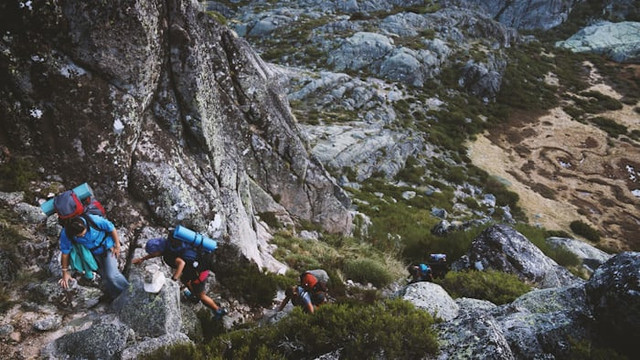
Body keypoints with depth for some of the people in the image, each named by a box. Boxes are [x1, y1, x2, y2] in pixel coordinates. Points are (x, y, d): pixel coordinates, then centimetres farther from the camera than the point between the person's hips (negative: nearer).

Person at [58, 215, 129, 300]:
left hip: (107, 247, -3)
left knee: (111, 275, -15)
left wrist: (117, 245, -10)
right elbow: (65, 252, -11)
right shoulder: (65, 234, -25)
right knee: (105, 276, 6)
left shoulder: (93, 220, -34)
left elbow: (111, 228, -18)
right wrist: (65, 272, -2)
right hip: (93, 253, 3)